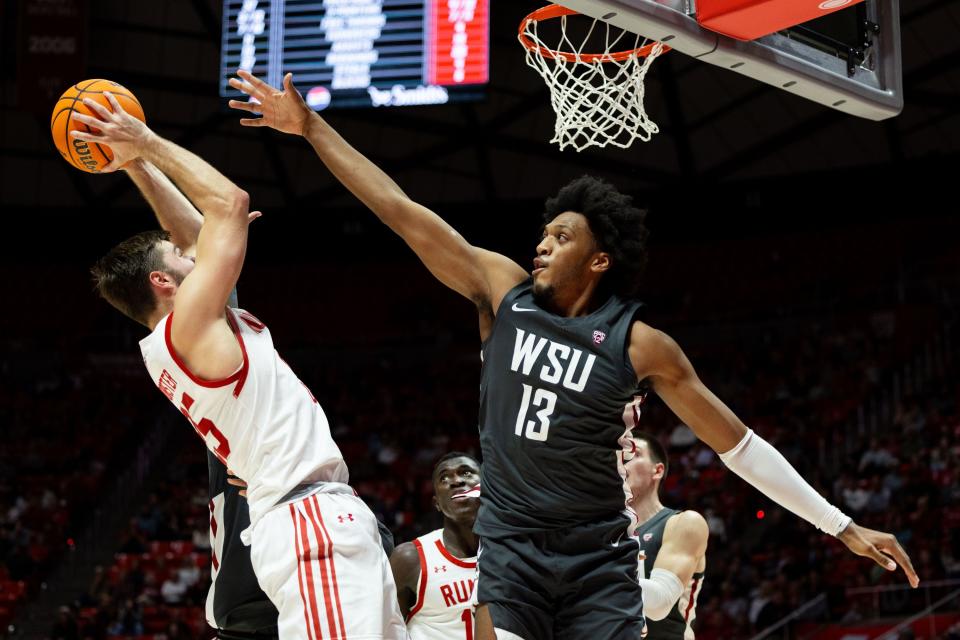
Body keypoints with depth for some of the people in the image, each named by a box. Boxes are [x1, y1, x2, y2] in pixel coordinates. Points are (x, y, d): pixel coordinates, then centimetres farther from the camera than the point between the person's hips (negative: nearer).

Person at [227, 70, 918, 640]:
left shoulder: (640, 344, -5)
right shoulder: (504, 290, 1)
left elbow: (738, 443, 0)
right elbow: (402, 213, 0)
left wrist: (846, 527, -2)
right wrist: (310, 125, -3)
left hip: (600, 559, -1)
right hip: (511, 545, 2)